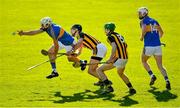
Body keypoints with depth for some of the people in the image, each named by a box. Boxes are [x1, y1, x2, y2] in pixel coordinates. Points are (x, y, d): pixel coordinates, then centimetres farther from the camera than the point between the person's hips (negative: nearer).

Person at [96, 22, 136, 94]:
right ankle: (131, 89, 36)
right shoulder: (119, 35, 19)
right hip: (125, 58, 8)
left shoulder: (110, 37, -6)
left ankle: (108, 86, -13)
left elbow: (114, 46, -22)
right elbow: (125, 45, 25)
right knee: (121, 73, 36)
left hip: (118, 59, -8)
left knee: (99, 70, -2)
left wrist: (111, 58, -22)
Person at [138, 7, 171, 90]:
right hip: (158, 45, 5)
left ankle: (152, 75, 7)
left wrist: (141, 37, -6)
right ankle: (167, 80, -12)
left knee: (144, 61, 22)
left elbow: (144, 29, -23)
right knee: (160, 65, 7)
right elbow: (161, 32, 25)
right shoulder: (154, 21, 16)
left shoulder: (143, 21, -3)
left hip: (149, 46, -5)